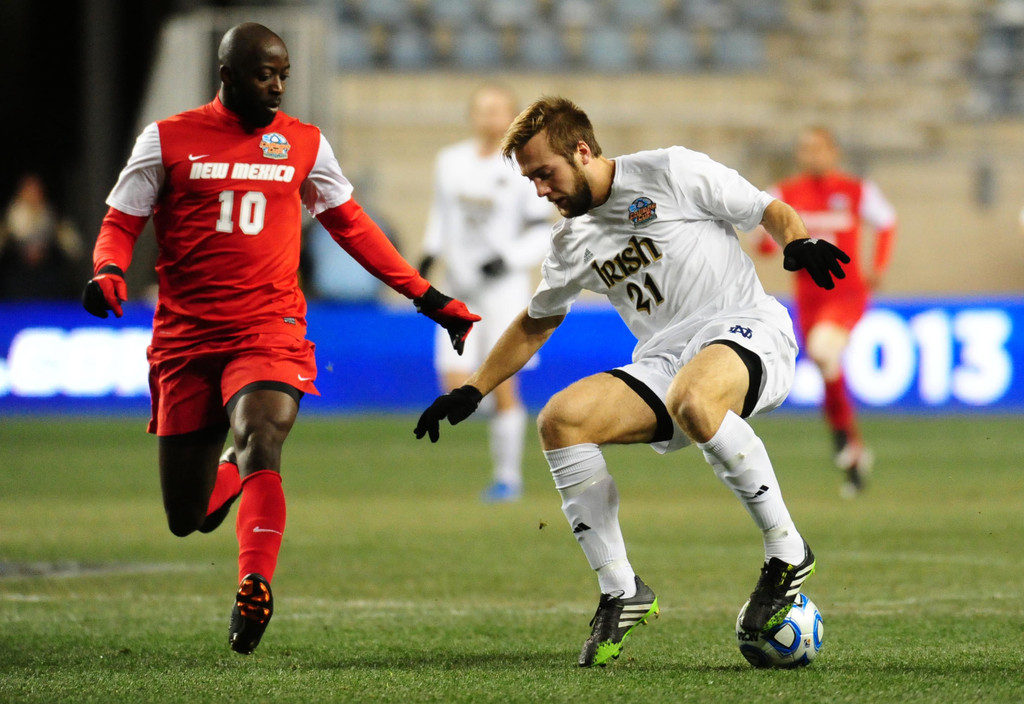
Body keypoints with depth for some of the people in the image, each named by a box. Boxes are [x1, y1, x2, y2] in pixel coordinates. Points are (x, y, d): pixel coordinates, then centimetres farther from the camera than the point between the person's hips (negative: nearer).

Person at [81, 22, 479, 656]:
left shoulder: (304, 144, 9)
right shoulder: (168, 140, 4)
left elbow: (352, 227, 19)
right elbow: (121, 223, 7)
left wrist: (430, 299, 17)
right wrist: (109, 271, -17)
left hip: (270, 334, 0)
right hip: (186, 337, 0)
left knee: (259, 442, -30)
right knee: (187, 520, 5)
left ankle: (255, 584, -35)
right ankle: (231, 471, 40)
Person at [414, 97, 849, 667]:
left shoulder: (672, 172, -1)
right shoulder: (572, 243, 16)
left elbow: (771, 211, 2)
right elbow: (535, 324, 31)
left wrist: (800, 243, -20)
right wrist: (472, 392, 26)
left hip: (746, 330, -6)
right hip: (662, 360, 6)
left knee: (693, 400, -41)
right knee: (560, 420, -17)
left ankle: (787, 554, -25)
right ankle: (621, 594, -10)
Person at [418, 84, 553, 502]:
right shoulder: (451, 162, 7)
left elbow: (542, 234, -4)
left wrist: (509, 259, -18)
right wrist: (430, 253, 8)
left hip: (504, 286, -4)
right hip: (460, 287, 4)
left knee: (501, 384, -6)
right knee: (456, 384, -8)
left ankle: (508, 475, 6)